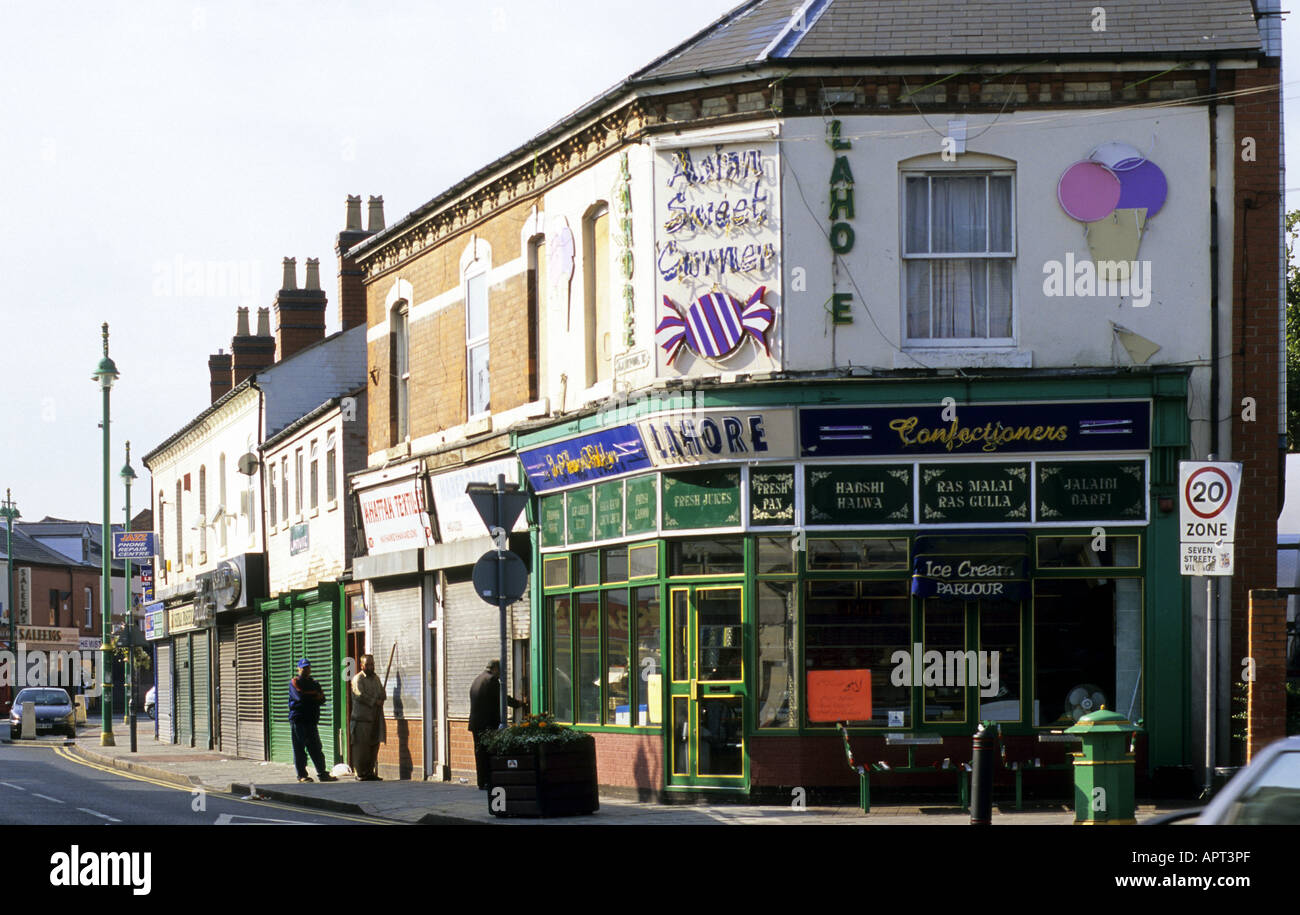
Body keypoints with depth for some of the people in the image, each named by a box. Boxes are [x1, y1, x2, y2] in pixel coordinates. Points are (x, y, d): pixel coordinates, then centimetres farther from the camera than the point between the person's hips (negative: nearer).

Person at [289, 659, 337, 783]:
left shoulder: (314, 683, 20)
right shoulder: (294, 682, 2)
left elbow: (322, 699, 7)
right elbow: (300, 696, -15)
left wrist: (309, 697, -11)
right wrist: (315, 695, -2)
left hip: (312, 719, 5)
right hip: (298, 719, -5)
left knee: (316, 748, 4)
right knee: (299, 748, -4)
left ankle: (322, 773, 6)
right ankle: (302, 775, -1)